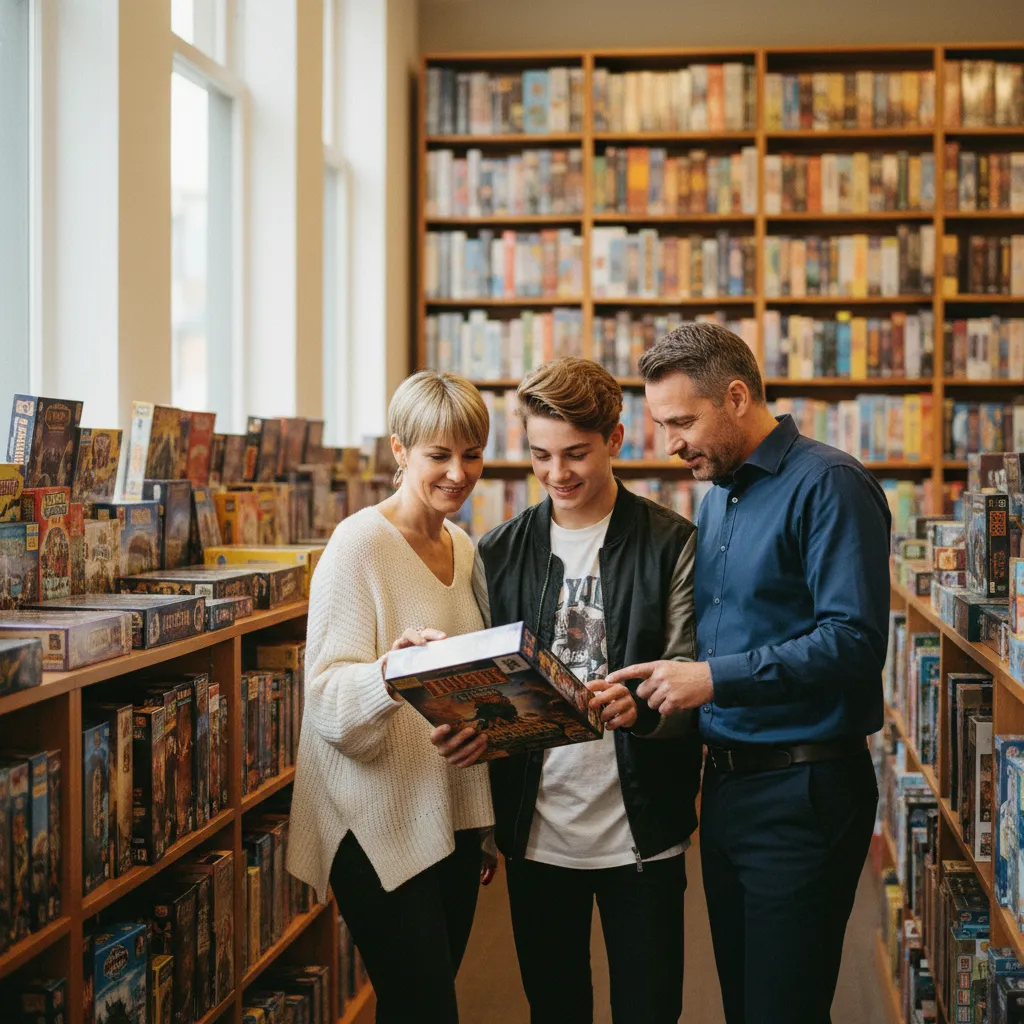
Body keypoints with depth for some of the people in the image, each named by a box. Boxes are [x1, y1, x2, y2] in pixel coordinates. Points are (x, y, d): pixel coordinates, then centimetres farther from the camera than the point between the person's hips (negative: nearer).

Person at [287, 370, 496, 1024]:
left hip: (453, 819, 7)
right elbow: (329, 701, -17)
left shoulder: (465, 549, 11)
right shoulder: (361, 543, -12)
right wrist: (389, 674, -38)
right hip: (381, 823, -7)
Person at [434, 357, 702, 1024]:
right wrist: (471, 731, -12)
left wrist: (640, 705, -28)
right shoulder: (500, 554, 7)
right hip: (536, 829, 3)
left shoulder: (671, 544, -2)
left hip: (641, 829, -3)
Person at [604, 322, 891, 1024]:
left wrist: (716, 678, -23)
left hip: (804, 791, -8)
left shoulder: (827, 485, -13)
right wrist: (660, 692, 6)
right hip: (727, 781, 9)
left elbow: (854, 642, -22)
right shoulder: (717, 498, 14)